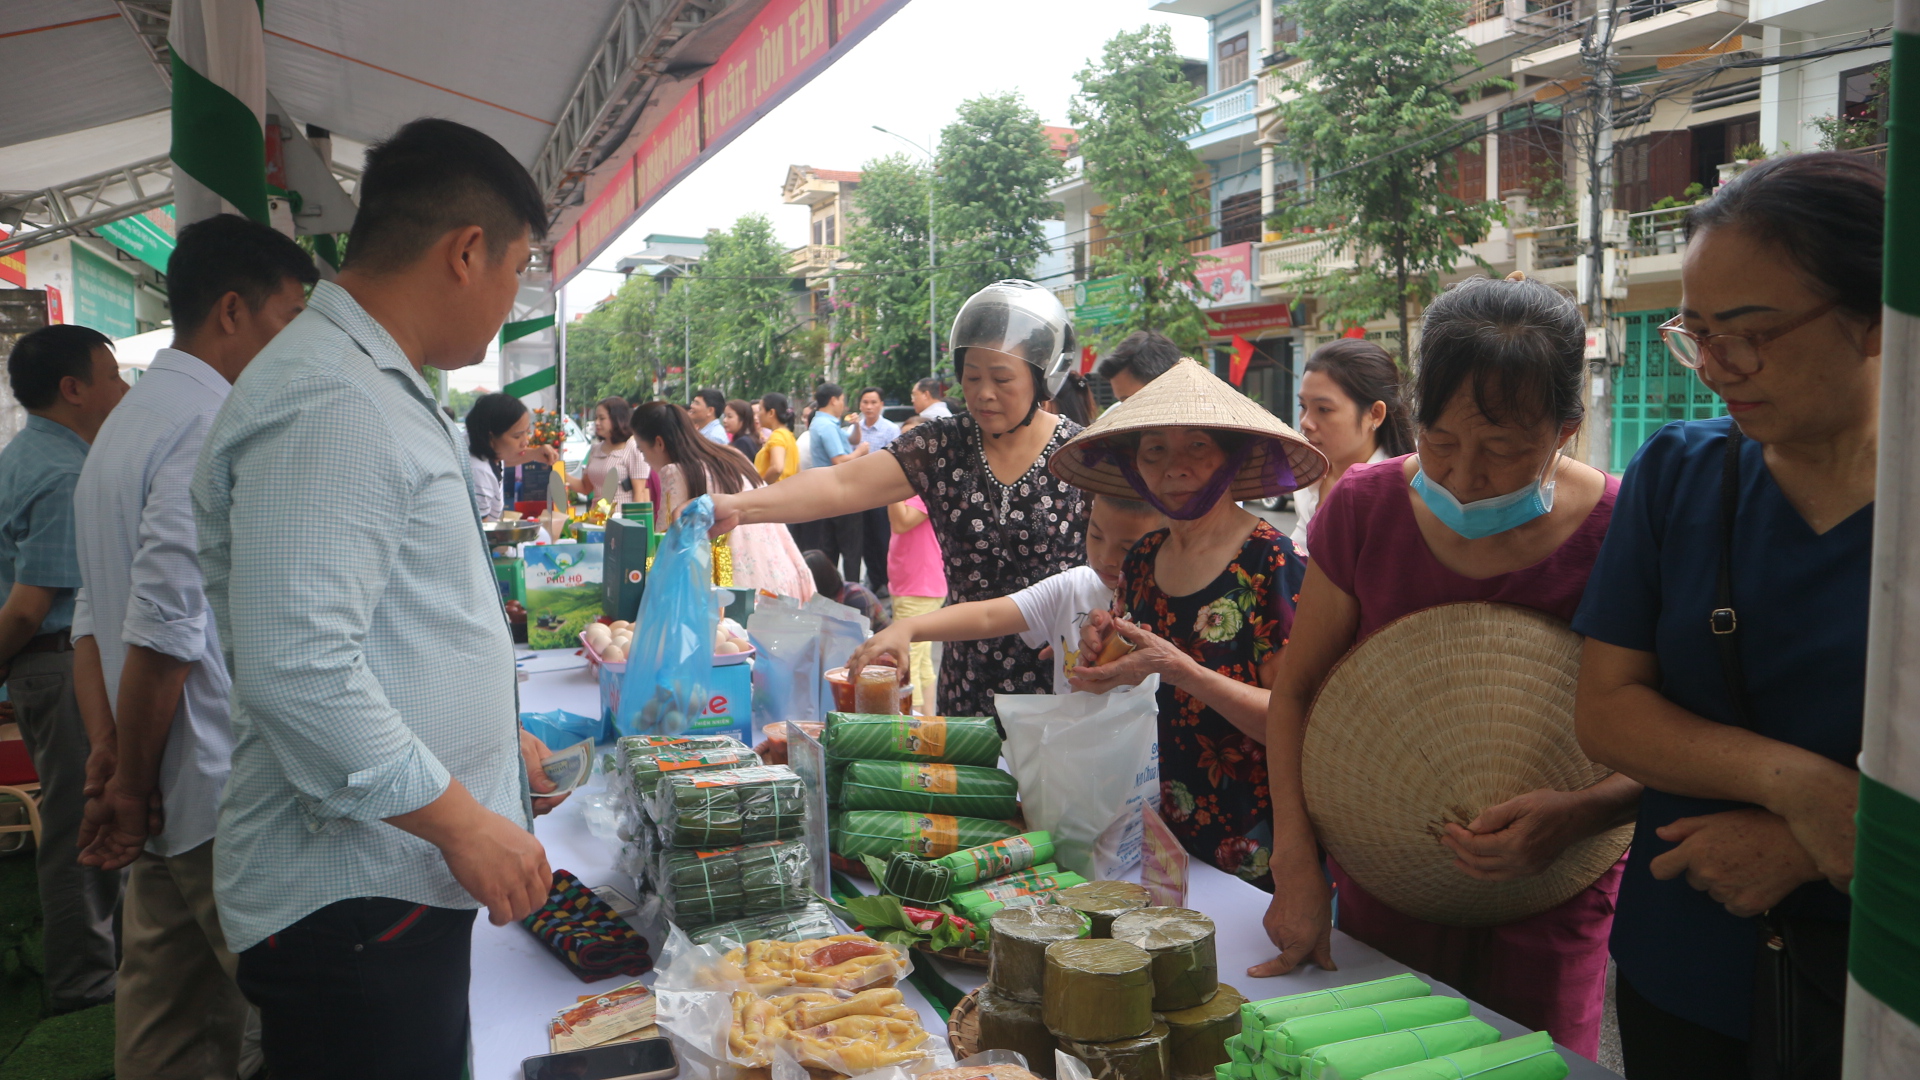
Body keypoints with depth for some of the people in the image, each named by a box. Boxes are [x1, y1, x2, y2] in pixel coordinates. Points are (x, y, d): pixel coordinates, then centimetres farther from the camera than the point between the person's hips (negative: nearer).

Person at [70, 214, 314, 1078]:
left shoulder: (125, 424, 16)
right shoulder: (215, 429, -16)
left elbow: (95, 612, 18)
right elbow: (165, 631, -21)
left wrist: (109, 748, 14)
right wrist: (130, 789, -10)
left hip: (172, 808, 10)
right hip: (229, 809, -10)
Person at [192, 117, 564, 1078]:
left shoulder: (375, 389, 15)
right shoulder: (328, 405, -20)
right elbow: (298, 669, -28)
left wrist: (491, 737, 24)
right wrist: (465, 823, -20)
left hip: (405, 882, 10)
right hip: (348, 904, -10)